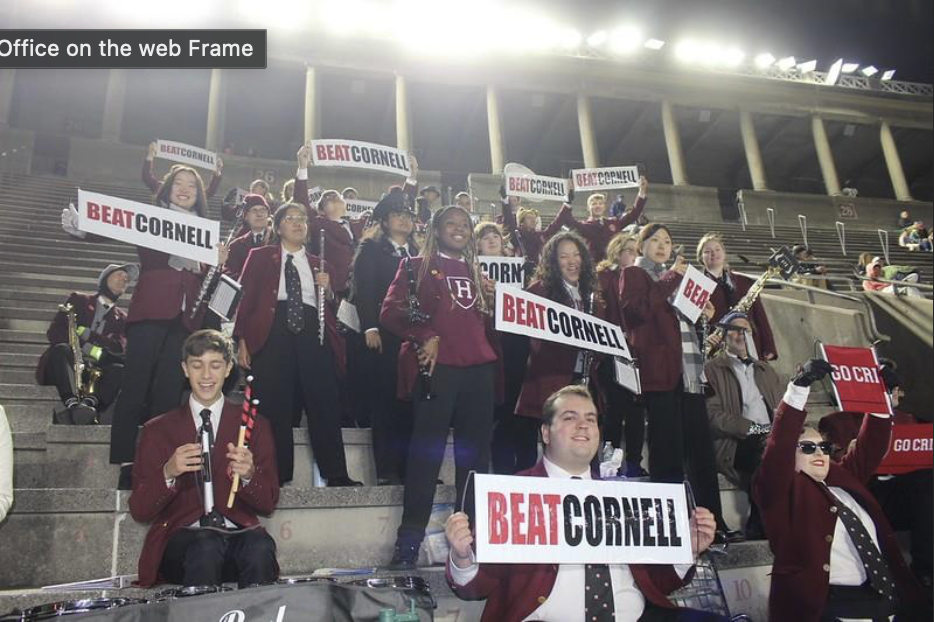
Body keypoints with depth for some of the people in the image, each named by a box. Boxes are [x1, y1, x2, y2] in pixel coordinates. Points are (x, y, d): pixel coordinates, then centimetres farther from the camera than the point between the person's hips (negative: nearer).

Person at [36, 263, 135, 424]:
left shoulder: (122, 319, 18)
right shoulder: (78, 300, 14)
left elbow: (120, 348, -1)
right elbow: (54, 332, 1)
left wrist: (86, 333, -12)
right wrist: (86, 347, -14)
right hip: (68, 366, -1)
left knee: (119, 369, -28)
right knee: (61, 349, -34)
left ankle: (87, 405, -50)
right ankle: (73, 405, -52)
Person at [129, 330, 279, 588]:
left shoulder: (254, 425, 12)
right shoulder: (157, 429, 12)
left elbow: (268, 504, 7)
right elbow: (139, 511, 5)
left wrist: (249, 475, -15)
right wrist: (168, 473, -15)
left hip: (240, 532, 1)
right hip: (181, 536, 0)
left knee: (259, 547, -33)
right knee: (206, 547, -35)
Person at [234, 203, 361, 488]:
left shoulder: (318, 264, 22)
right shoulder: (260, 256, 13)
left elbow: (330, 308, 22)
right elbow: (245, 297, 5)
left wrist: (327, 290, 1)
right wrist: (242, 340, -5)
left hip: (313, 336, 3)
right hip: (273, 335, -2)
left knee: (325, 406, -3)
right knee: (274, 409, -4)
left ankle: (336, 475, 1)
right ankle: (277, 476, 5)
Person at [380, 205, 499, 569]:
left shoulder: (478, 272, 22)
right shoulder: (417, 267, 8)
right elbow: (391, 312, -2)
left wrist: (495, 301, 5)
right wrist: (425, 337, -12)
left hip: (479, 368, 5)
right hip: (436, 366, -5)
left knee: (475, 455, 7)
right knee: (426, 453, -5)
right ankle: (409, 541, 2)